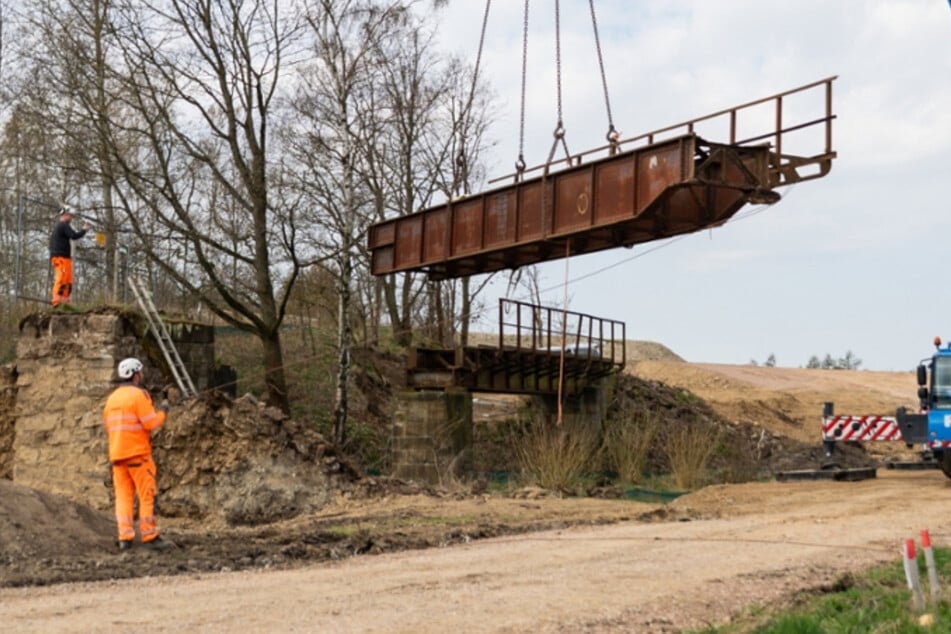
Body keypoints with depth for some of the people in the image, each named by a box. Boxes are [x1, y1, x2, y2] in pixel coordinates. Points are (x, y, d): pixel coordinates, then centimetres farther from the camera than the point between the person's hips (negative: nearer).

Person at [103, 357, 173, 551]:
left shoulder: (112, 397, 13)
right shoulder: (139, 394, -10)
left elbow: (108, 425, 19)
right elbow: (151, 423, -15)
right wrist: (163, 411, 2)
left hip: (117, 453, 7)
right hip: (137, 452, -7)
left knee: (123, 496, 6)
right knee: (147, 495, -1)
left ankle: (125, 537, 1)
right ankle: (150, 537, -1)